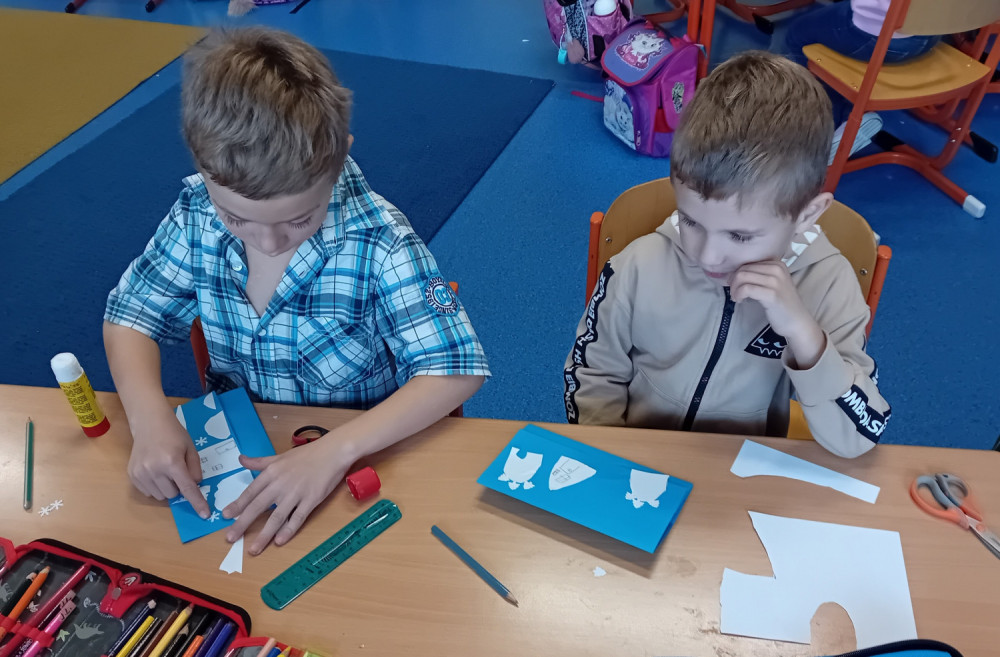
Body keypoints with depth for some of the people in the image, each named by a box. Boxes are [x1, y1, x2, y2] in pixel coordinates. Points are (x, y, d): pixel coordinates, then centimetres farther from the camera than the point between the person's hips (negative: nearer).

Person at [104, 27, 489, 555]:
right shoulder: (197, 213, -12)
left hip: (359, 452, -3)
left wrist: (336, 450, -35)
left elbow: (458, 369, -24)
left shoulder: (378, 244, -25)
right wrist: (151, 419, -19)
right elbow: (130, 314, 0)